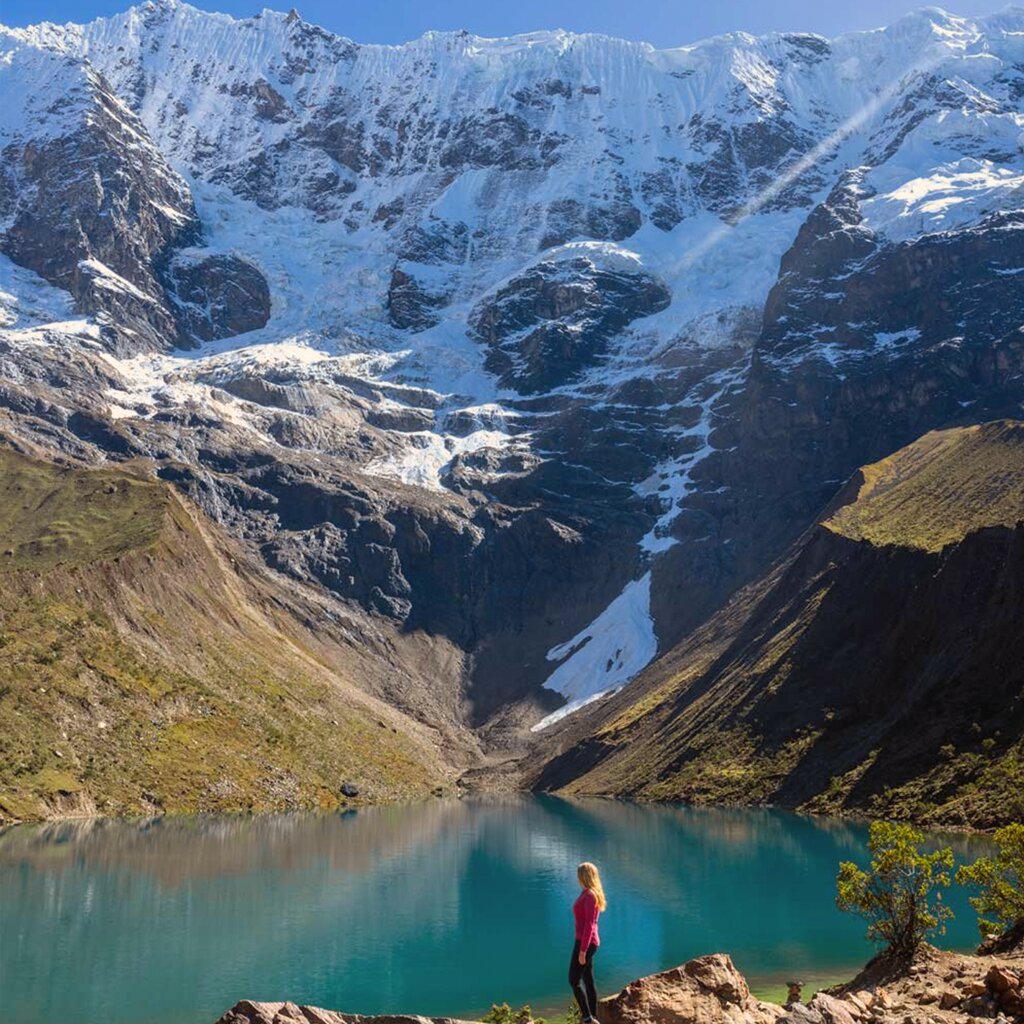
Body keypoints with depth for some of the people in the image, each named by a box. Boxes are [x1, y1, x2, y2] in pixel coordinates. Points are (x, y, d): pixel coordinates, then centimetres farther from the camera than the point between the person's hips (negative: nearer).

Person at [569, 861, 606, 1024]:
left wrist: (583, 950, -22)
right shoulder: (588, 894, 10)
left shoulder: (590, 896, -19)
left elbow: (589, 925, -22)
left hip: (585, 943, -9)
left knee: (574, 980, -6)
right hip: (587, 942, 9)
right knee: (588, 981, 11)